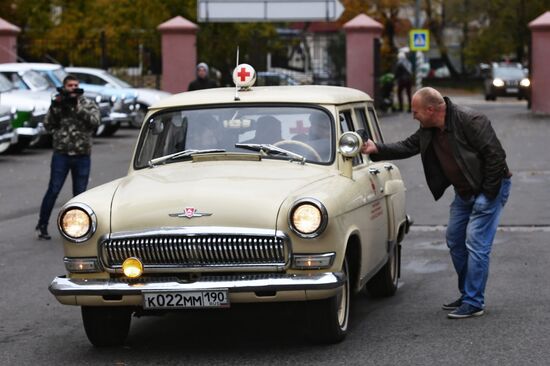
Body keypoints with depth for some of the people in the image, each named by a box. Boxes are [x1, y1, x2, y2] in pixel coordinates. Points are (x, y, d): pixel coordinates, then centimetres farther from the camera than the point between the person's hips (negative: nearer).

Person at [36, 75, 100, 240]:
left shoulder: (89, 105, 6)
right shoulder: (58, 104, 6)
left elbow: (94, 121, -12)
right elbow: (48, 125, 0)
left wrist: (77, 107, -17)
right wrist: (55, 107, -12)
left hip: (82, 156, 1)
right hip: (61, 154, -1)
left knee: (80, 193, 6)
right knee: (53, 190, -3)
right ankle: (42, 226, 5)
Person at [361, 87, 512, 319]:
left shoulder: (470, 122, -24)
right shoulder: (428, 130, 2)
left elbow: (495, 154, -24)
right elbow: (407, 147, 8)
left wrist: (488, 193, -21)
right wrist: (376, 149, -6)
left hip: (489, 189, -9)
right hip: (464, 192, 9)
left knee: (476, 244, -11)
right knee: (455, 241, 13)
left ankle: (473, 303, -5)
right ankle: (467, 296, 24)